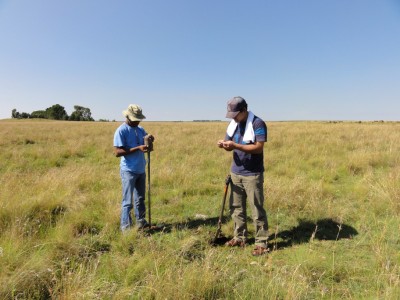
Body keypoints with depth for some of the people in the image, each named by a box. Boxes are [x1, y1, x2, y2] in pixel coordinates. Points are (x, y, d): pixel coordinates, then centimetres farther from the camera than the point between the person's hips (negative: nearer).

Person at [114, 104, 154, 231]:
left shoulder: (140, 129, 8)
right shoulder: (121, 131, -14)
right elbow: (117, 152, -20)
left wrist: (150, 138, -8)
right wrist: (138, 148, -26)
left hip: (141, 170, 8)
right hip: (129, 171, -7)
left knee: (140, 199, 18)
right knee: (128, 201, 0)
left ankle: (141, 222, 31)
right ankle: (126, 227, 10)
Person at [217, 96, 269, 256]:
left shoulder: (258, 124, -13)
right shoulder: (233, 124, 8)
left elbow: (259, 148, -21)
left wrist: (235, 145, -26)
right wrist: (224, 145, -11)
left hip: (252, 174, -7)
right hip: (236, 172, 7)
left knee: (257, 209, 1)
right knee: (236, 207, 14)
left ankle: (261, 243, 13)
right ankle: (239, 237, 28)